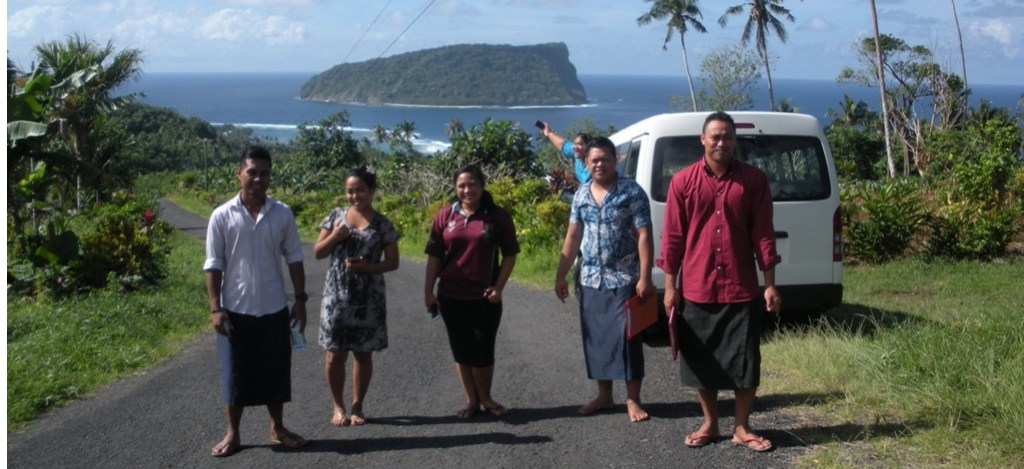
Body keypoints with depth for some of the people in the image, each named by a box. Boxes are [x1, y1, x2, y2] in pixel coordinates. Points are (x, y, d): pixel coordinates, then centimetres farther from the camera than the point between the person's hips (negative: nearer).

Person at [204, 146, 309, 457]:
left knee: (276, 371, 11)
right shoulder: (222, 216, -5)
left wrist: (300, 299, 2)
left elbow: (294, 259, 6)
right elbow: (213, 266, -4)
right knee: (235, 373, 7)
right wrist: (215, 307, -9)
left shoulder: (282, 214, 0)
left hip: (274, 309, 2)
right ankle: (232, 434, 20)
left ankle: (277, 429, 26)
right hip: (236, 309, -2)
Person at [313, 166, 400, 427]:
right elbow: (317, 253, 7)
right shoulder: (336, 216, 5)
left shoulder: (382, 224, -1)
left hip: (368, 300, -1)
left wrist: (368, 267, -16)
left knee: (364, 354, 7)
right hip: (337, 297, 1)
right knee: (335, 355, 2)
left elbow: (393, 262, 1)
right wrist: (334, 237, -12)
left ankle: (357, 407, 22)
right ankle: (338, 406, 20)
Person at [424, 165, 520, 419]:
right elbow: (434, 256, 4)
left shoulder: (498, 216, -3)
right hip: (452, 297, 2)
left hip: (485, 297, -2)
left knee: (483, 351, 4)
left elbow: (510, 255, 0)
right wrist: (428, 291, 1)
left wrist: (498, 287, -8)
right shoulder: (445, 216, 2)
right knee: (461, 351, 9)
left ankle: (485, 398, 25)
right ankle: (471, 401, 21)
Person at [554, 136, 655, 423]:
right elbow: (572, 238, 15)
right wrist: (561, 276, 11)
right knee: (595, 339, 10)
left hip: (624, 280, -5)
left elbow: (644, 236, -10)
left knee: (627, 338, -2)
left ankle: (632, 400, 8)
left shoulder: (632, 192, -6)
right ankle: (604, 396, 22)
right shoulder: (581, 195, 9)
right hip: (590, 280, 5)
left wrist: (644, 278, -16)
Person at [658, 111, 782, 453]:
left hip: (742, 289, 0)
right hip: (697, 288, 1)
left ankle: (742, 428, 19)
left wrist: (770, 284, -2)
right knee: (701, 360, 10)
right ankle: (709, 424, 25)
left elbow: (763, 234, 1)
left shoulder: (754, 179, 1)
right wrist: (670, 286, -1)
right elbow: (673, 237, 2)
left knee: (745, 361, 5)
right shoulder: (683, 181, 1)